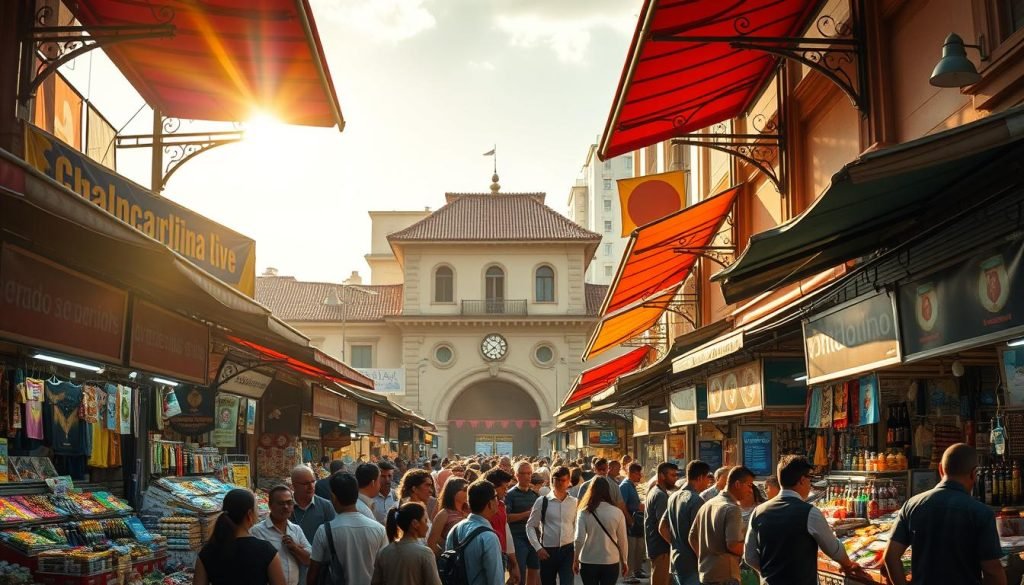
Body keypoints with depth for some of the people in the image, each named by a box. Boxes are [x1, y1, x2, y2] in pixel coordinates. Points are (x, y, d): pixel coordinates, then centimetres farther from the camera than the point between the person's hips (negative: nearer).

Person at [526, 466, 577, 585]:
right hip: (548, 550, 0)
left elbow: (578, 527, 11)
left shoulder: (574, 503, 4)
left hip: (568, 550, 1)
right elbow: (530, 526, 1)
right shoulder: (542, 502, -2)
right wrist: (538, 548, -8)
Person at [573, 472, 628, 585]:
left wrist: (575, 560, 4)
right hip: (611, 562, 0)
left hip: (588, 562, 0)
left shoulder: (584, 512, -8)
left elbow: (579, 539, -10)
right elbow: (622, 540, 0)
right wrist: (624, 562, 13)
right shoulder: (617, 512, -6)